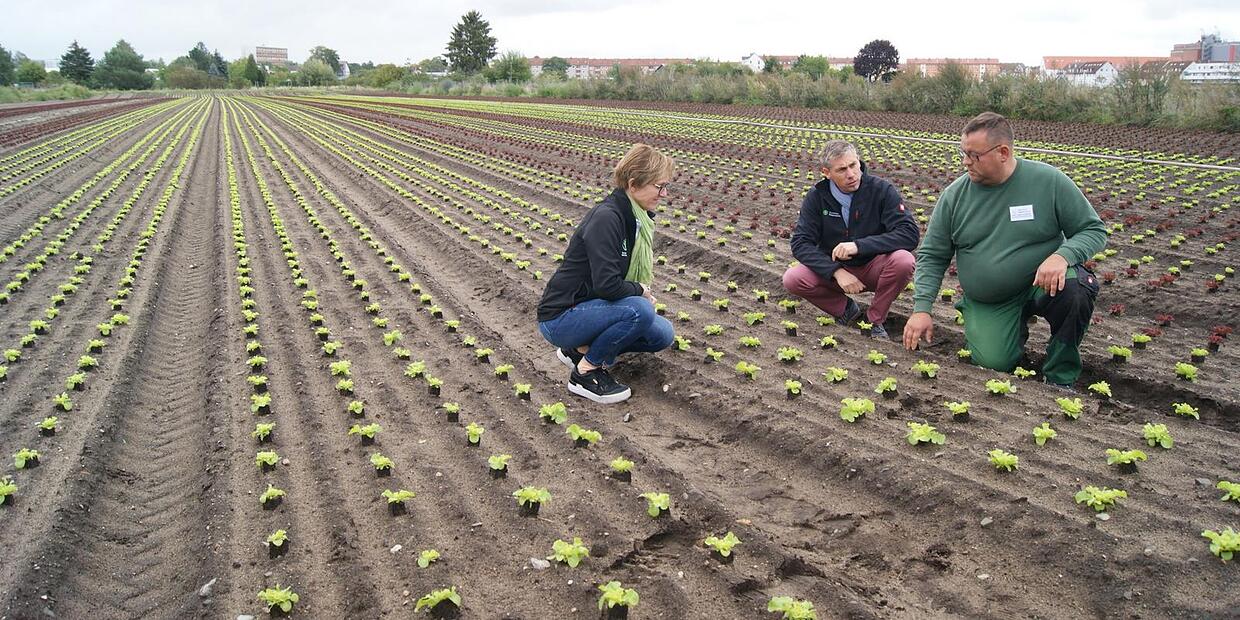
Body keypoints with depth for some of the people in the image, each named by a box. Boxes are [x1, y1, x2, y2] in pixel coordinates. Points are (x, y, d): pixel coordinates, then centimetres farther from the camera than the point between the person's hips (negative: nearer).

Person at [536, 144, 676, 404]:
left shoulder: (636, 218, 3)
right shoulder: (606, 218, -24)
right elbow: (607, 284, -30)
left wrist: (643, 293, -2)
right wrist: (639, 291, -12)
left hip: (590, 307, 9)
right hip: (560, 317, -9)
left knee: (663, 335, 2)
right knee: (641, 311, -28)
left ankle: (582, 347, 10)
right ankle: (585, 372, -10)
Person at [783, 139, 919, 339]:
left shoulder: (881, 190, -13)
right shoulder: (817, 197, -7)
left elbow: (910, 233, -22)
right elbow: (801, 243, -12)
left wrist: (859, 245, -32)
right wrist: (836, 271, -27)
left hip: (873, 268, -1)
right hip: (833, 269, 2)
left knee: (903, 260, -33)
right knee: (792, 279, -24)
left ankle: (876, 319, -7)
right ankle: (845, 308, 3)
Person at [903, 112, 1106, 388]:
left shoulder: (1050, 181, -9)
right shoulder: (955, 194, -4)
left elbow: (1094, 230, -3)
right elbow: (932, 256, 2)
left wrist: (1062, 255, -26)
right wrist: (921, 309, -9)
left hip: (1041, 283, -1)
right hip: (987, 303, 1)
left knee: (1077, 287, -33)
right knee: (993, 363, -20)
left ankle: (1060, 379, -10)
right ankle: (1015, 328, 19)